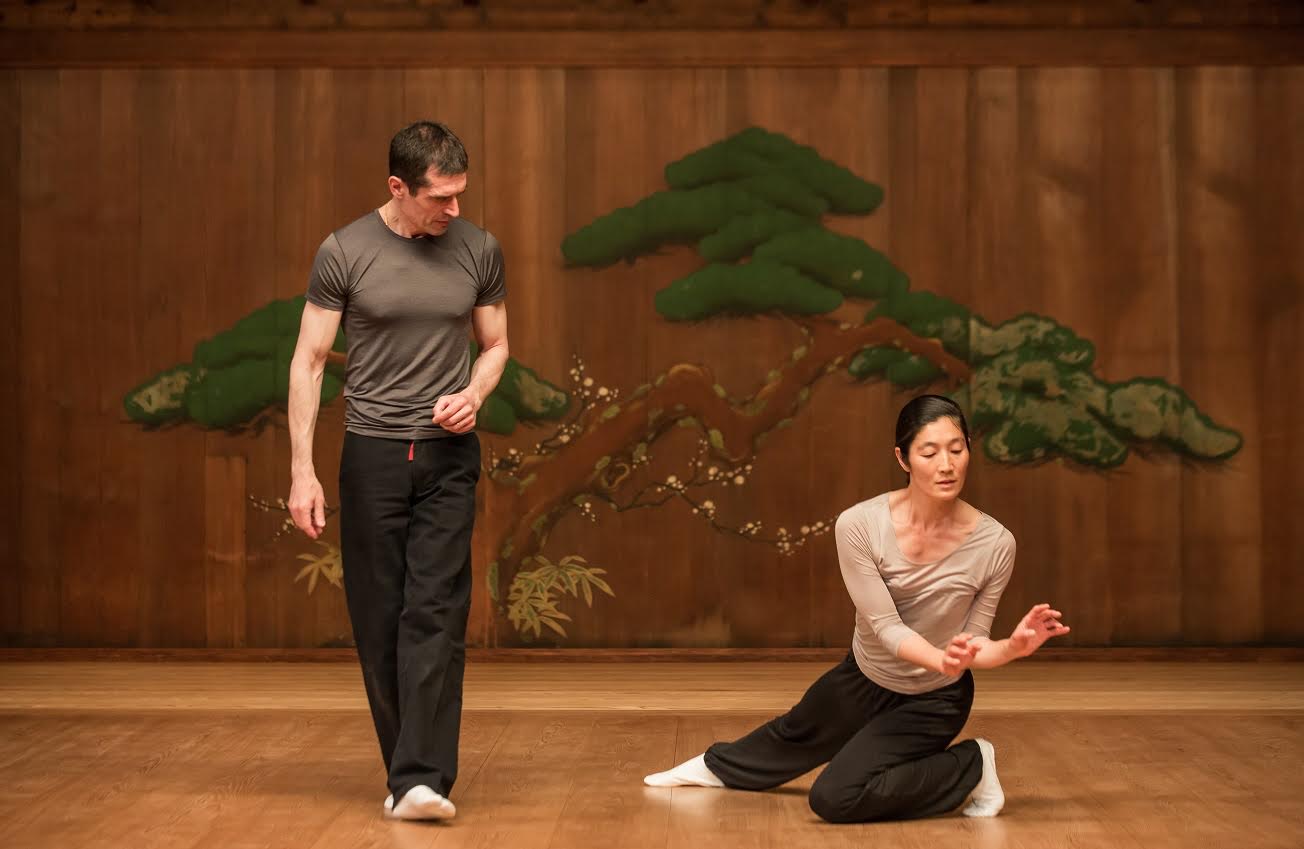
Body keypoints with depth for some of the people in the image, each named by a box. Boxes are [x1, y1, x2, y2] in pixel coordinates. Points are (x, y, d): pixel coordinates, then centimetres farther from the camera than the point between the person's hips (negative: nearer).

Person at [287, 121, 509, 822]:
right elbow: (309, 361, -1)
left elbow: (495, 346, 15)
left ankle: (420, 779, -12)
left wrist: (474, 394, -8)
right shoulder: (344, 252, -5)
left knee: (435, 615, -8)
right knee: (379, 621, 4)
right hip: (372, 454, -1)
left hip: (448, 455, 1)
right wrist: (302, 470, -7)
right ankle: (407, 768, 15)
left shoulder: (478, 251, 2)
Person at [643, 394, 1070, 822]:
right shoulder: (859, 525, -28)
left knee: (834, 799, -14)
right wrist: (942, 661, -46)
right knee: (796, 733, 29)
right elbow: (887, 627, -27)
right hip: (862, 678, 2)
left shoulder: (994, 543, -28)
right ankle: (719, 766, 63)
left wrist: (1014, 647, -38)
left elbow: (971, 643, -16)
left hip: (934, 701, -2)